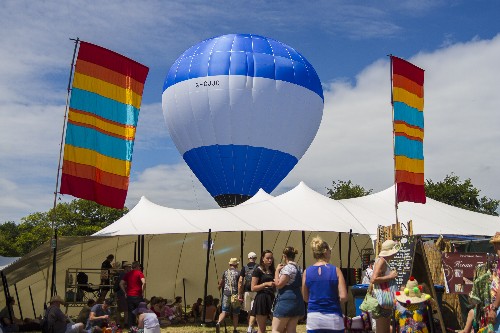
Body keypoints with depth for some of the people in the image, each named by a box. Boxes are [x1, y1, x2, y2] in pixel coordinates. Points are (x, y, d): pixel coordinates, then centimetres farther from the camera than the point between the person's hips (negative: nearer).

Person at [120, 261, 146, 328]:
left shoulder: (127, 274, 10)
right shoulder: (139, 273, -4)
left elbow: (121, 284, 4)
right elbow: (144, 283, -20)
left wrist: (125, 292, 8)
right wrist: (142, 292, -8)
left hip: (129, 296, 4)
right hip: (138, 296, -4)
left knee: (131, 313, 10)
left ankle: (131, 327, 11)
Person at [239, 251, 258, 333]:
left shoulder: (244, 267, 4)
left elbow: (240, 281, 0)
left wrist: (240, 294, 3)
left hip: (246, 292, 2)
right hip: (255, 291, -2)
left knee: (249, 312, 16)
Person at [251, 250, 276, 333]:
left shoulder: (272, 271, 15)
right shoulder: (258, 270, -2)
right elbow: (253, 288, -8)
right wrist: (266, 284, -19)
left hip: (271, 299, 6)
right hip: (261, 299, -6)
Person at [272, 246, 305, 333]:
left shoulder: (287, 268, -13)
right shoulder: (298, 268, 17)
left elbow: (279, 284, -16)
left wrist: (277, 270, -7)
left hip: (286, 301, -9)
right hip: (297, 300, 9)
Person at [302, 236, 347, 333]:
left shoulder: (307, 272, 0)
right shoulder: (335, 270, -5)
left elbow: (305, 298, 10)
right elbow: (343, 297, -10)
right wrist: (333, 301, 10)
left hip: (313, 319, 1)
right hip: (333, 318, -1)